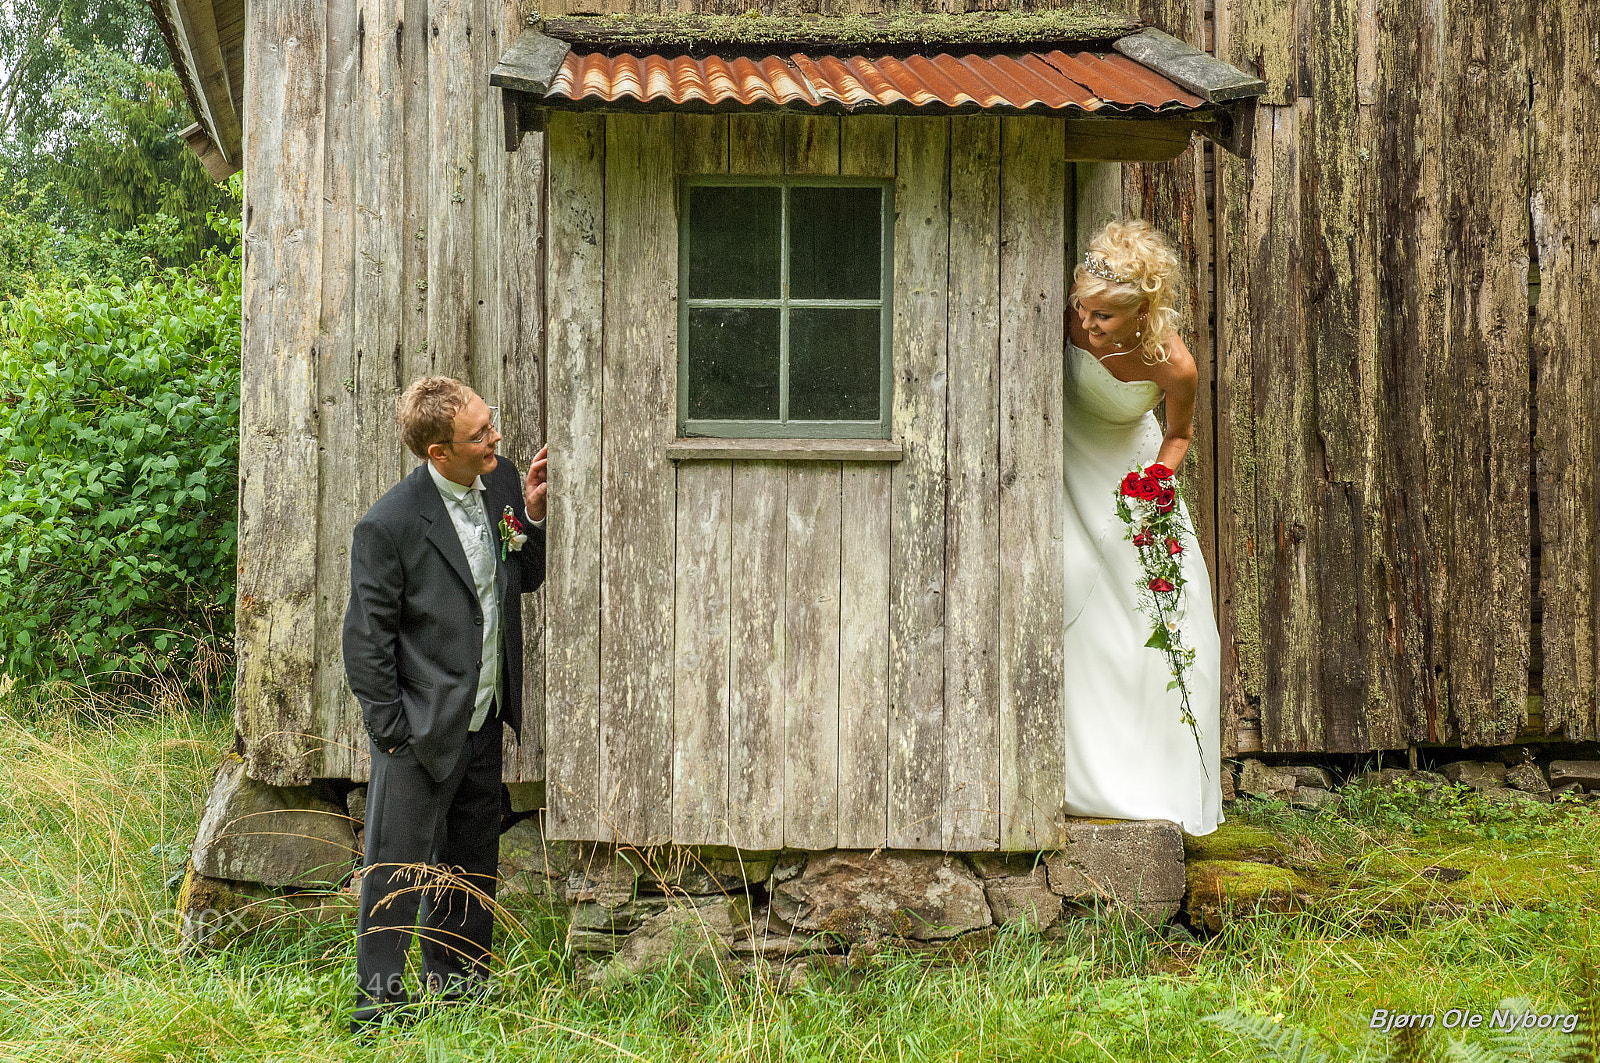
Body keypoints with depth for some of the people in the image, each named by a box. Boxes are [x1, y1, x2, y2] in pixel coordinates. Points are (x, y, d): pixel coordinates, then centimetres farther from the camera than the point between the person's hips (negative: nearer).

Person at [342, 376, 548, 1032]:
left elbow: (527, 579, 11)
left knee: (470, 864, 19)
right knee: (398, 869, 2)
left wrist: (532, 517, -7)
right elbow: (366, 640, -12)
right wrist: (393, 732, -10)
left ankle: (453, 981, 35)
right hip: (422, 731, -7)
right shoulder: (388, 526, -20)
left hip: (485, 725, 7)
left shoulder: (499, 483, -2)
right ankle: (377, 1002, 16)